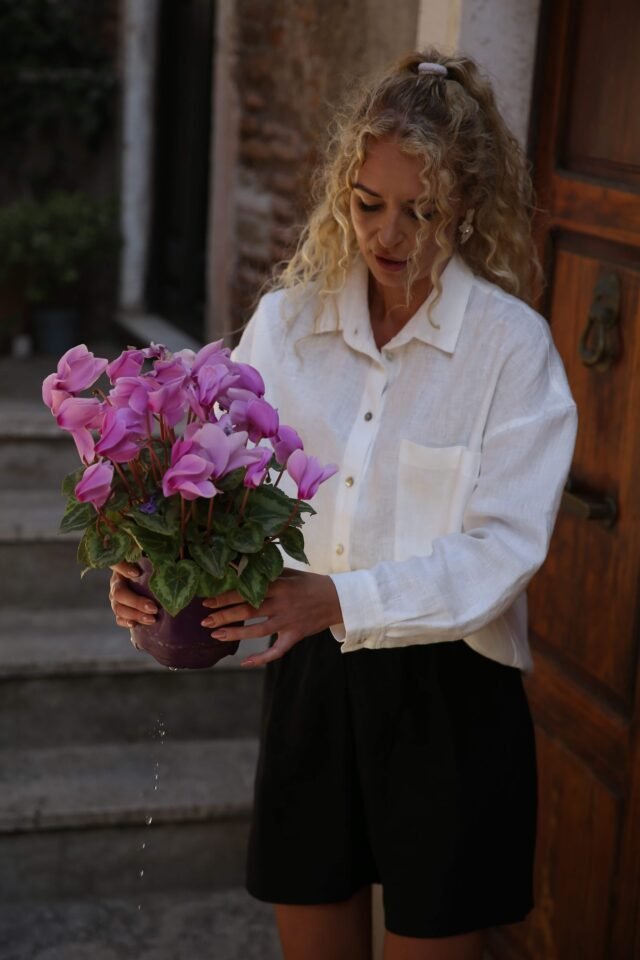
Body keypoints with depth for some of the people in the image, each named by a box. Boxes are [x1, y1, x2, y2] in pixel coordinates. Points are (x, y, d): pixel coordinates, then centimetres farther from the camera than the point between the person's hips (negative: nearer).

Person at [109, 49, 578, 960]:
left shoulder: (513, 343, -10)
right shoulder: (284, 321, 0)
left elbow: (505, 547, -17)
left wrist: (342, 599, -30)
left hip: (446, 690, -3)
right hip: (309, 677, 3)